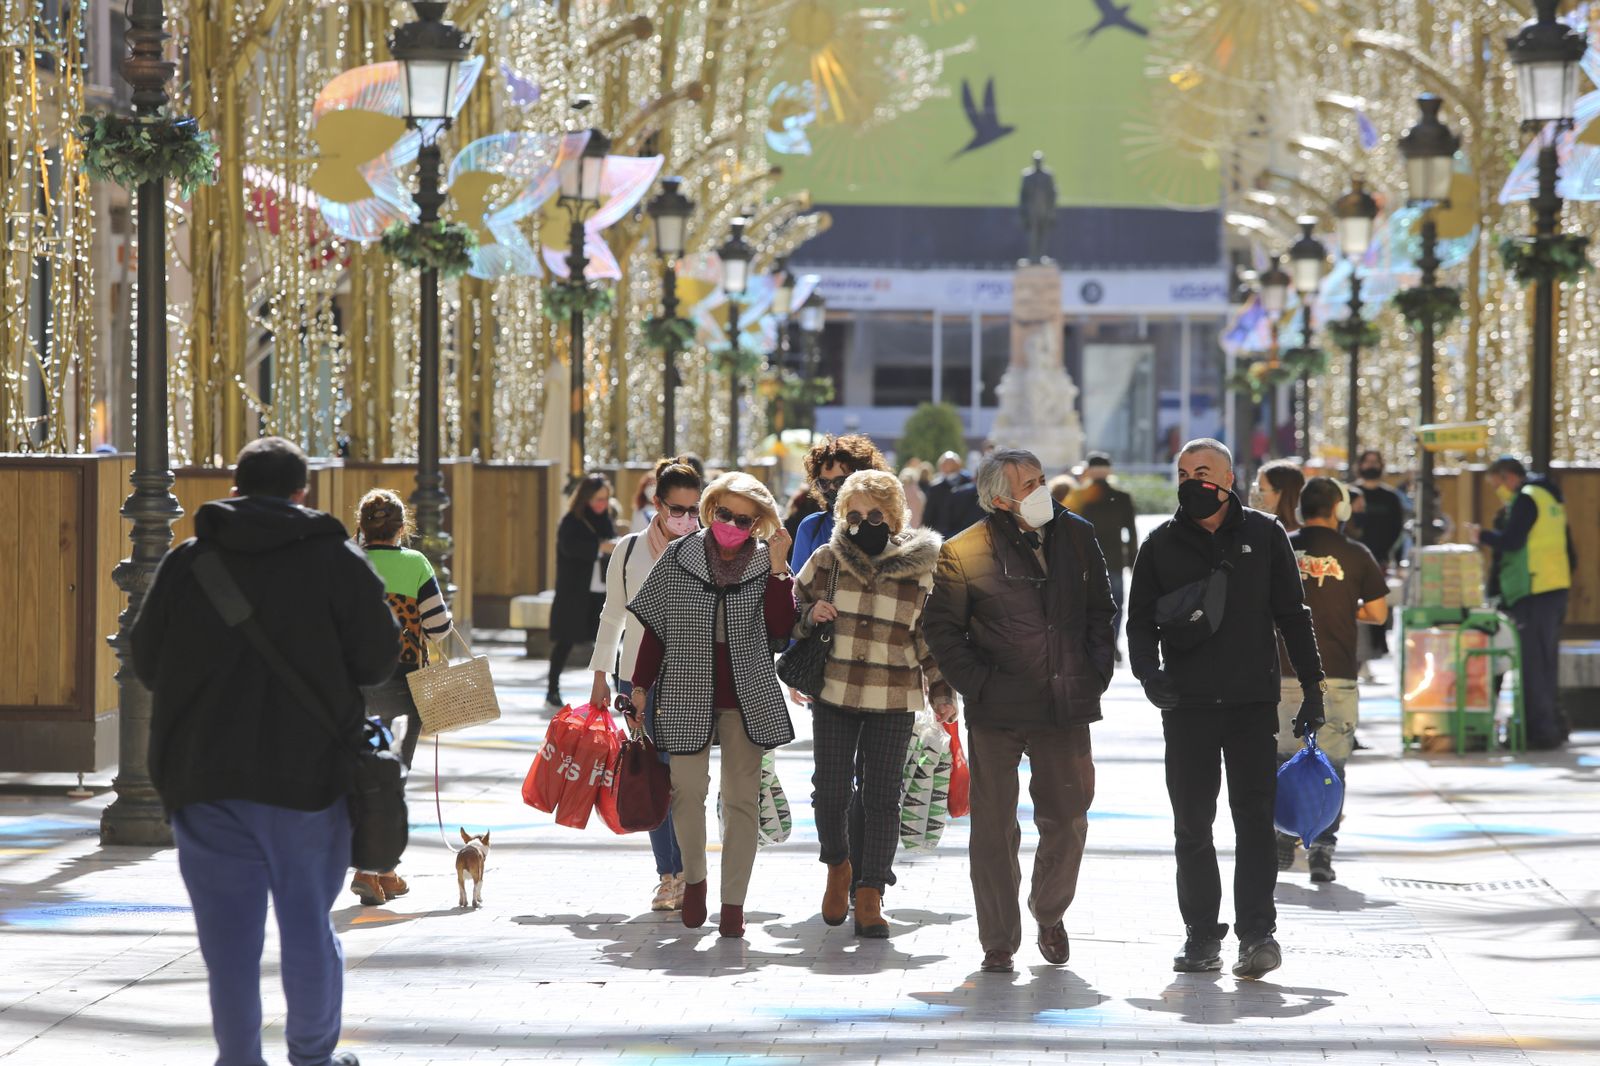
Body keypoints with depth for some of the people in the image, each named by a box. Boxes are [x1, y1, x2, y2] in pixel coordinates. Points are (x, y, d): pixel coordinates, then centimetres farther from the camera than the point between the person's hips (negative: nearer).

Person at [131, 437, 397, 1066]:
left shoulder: (185, 562, 3)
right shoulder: (337, 560, -2)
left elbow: (146, 664, 7)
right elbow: (377, 664, -3)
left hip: (204, 775, 1)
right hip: (309, 775, -1)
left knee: (228, 927, 5)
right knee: (307, 920, 10)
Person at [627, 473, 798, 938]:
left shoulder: (766, 564, 2)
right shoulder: (678, 557, 1)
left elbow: (780, 629, -9)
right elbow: (655, 625, 7)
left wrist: (778, 570, -15)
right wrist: (641, 685, 6)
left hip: (746, 694, 0)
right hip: (687, 690, 0)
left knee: (741, 797, 1)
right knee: (687, 789, -2)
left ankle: (734, 901, 7)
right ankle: (694, 878, 22)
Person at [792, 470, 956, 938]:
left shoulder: (920, 568, 1)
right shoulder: (828, 559, 2)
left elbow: (930, 636, 10)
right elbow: (791, 609, 13)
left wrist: (942, 692, 5)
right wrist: (810, 615, -10)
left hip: (893, 704, -1)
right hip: (833, 694, 1)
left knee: (882, 797, -4)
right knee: (830, 790, 0)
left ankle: (869, 896, 1)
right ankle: (838, 870, 26)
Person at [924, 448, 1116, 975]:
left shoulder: (1076, 536, 7)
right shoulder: (963, 554, -5)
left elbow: (1102, 611, 16)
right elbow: (941, 629, 0)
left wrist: (1096, 673, 6)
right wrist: (977, 686, -8)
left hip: (1065, 710, 3)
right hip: (997, 714, -3)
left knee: (1067, 821, 8)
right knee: (994, 829, 2)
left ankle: (1049, 915, 32)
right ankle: (999, 942, 13)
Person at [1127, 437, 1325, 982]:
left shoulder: (1264, 535, 5)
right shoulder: (1161, 544, 7)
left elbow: (1291, 614, 9)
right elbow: (1140, 620, 8)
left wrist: (1311, 686, 5)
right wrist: (1148, 670, -11)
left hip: (1253, 702, -1)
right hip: (1187, 706, 1)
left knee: (1254, 818, -5)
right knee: (1191, 825, 4)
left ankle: (1257, 931, -6)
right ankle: (1202, 933, 10)